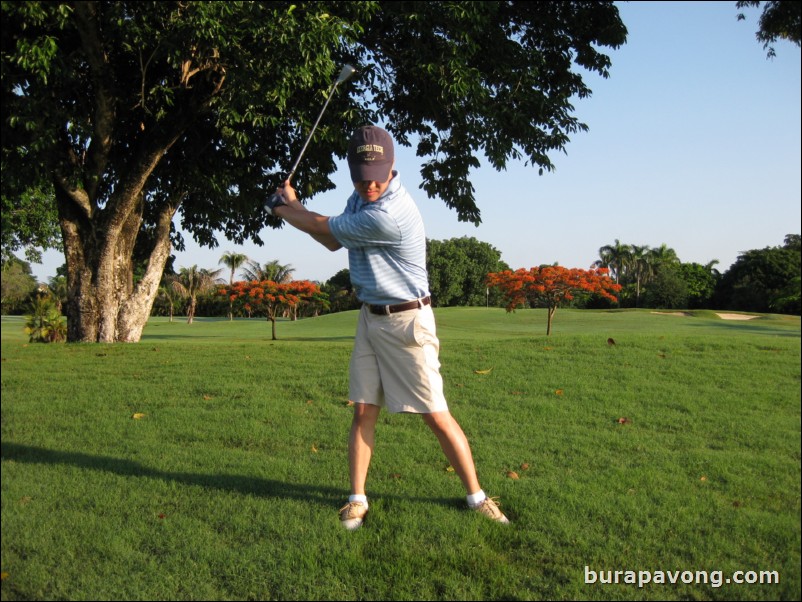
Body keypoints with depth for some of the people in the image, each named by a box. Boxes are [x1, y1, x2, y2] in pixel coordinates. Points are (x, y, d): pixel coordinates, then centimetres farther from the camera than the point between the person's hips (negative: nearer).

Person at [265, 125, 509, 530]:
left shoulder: (389, 214, -27)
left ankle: (476, 496, 13)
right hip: (370, 318, 8)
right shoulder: (362, 197, 3)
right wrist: (293, 204, 5)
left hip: (406, 322, -8)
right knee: (363, 412, 6)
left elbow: (327, 228, -14)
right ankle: (357, 499, 15)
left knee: (437, 416, -2)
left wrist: (281, 208, 4)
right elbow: (333, 241, 16)